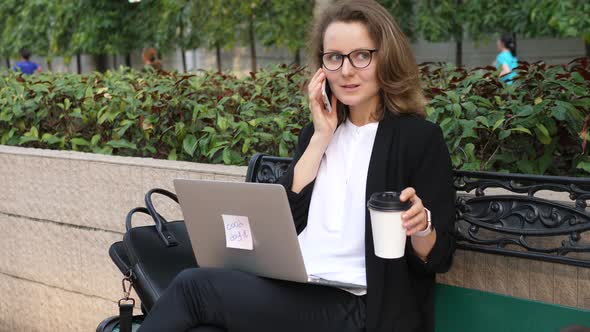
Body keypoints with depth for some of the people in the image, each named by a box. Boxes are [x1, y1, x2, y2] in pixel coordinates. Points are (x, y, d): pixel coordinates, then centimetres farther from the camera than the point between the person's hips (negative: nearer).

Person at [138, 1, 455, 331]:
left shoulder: (420, 137, -5)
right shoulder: (319, 132, 13)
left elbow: (438, 259, -6)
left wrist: (421, 226, -29)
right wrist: (319, 138, -2)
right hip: (296, 294, 5)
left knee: (193, 286, -20)